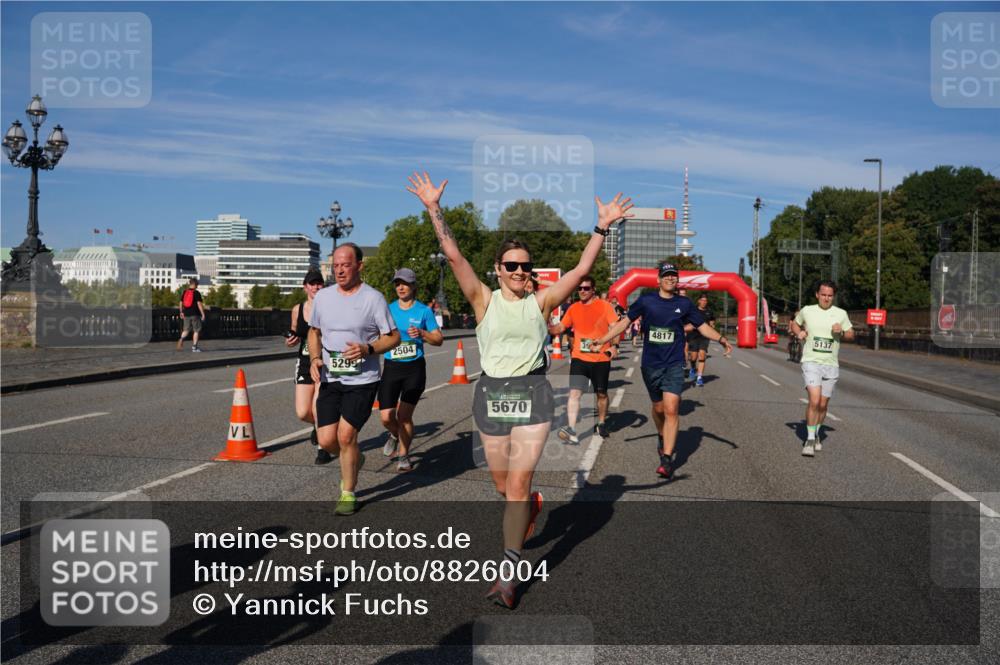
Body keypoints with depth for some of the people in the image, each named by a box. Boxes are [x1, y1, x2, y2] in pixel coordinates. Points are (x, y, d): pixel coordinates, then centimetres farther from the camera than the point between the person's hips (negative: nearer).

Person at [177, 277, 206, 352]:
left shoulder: (184, 292, 7)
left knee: (186, 329, 15)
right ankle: (194, 347, 4)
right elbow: (199, 304, -14)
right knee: (196, 330, 5)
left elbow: (181, 303, 13)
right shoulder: (196, 293, -10)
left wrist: (181, 312, 24)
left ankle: (181, 339, -13)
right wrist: (203, 314, -11)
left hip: (186, 314, 5)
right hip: (195, 314, -5)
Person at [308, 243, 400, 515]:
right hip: (330, 380, 4)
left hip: (363, 381, -4)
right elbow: (314, 331, 19)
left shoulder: (373, 298, -7)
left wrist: (368, 349, -21)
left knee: (346, 435, -10)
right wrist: (315, 358, 1)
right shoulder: (323, 297, 6)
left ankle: (348, 494, 12)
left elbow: (394, 337, -3)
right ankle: (354, 459, 33)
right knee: (326, 440, -2)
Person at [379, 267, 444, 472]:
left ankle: (403, 455, 16)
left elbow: (439, 339, 3)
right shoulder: (388, 309, 8)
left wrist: (422, 333, -14)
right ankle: (395, 435, 32)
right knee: (386, 417, -3)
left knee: (404, 415, -5)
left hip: (415, 368, -2)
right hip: (391, 367, 2)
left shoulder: (424, 311, 1)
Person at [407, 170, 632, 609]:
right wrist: (434, 210, -15)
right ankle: (531, 508, 51)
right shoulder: (484, 300, 1)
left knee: (518, 485, -8)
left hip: (532, 395, -2)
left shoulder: (541, 302, 2)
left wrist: (602, 227, -16)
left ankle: (507, 575, -4)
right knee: (503, 485, 15)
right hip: (491, 393, 2)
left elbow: (581, 269, -7)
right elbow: (454, 256, -8)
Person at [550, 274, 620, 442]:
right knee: (574, 392, -12)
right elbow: (561, 327, 12)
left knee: (601, 393, 13)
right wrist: (548, 329, -9)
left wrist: (614, 345, -23)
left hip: (601, 358, -1)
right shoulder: (573, 308, 8)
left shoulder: (605, 306, -2)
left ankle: (601, 424, 34)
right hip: (579, 358, 2)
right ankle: (571, 430, -19)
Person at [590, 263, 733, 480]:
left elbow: (702, 326, 10)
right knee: (658, 408, 14)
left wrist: (721, 339, -6)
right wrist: (603, 339, -2)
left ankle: (667, 458, -11)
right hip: (650, 364, 1)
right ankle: (662, 436, 45)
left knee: (671, 410, -14)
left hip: (674, 365, -1)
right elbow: (626, 321, 6)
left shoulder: (684, 304, 3)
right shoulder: (646, 300, 1)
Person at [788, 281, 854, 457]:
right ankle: (810, 439, -10)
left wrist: (841, 332, -10)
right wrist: (799, 333, -2)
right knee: (814, 400, -19)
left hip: (831, 365, 2)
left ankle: (816, 435, 32)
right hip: (811, 362, -2)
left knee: (823, 405, 9)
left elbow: (851, 335, 12)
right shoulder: (806, 311, 2)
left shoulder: (841, 314, 3)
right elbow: (794, 323, 20)